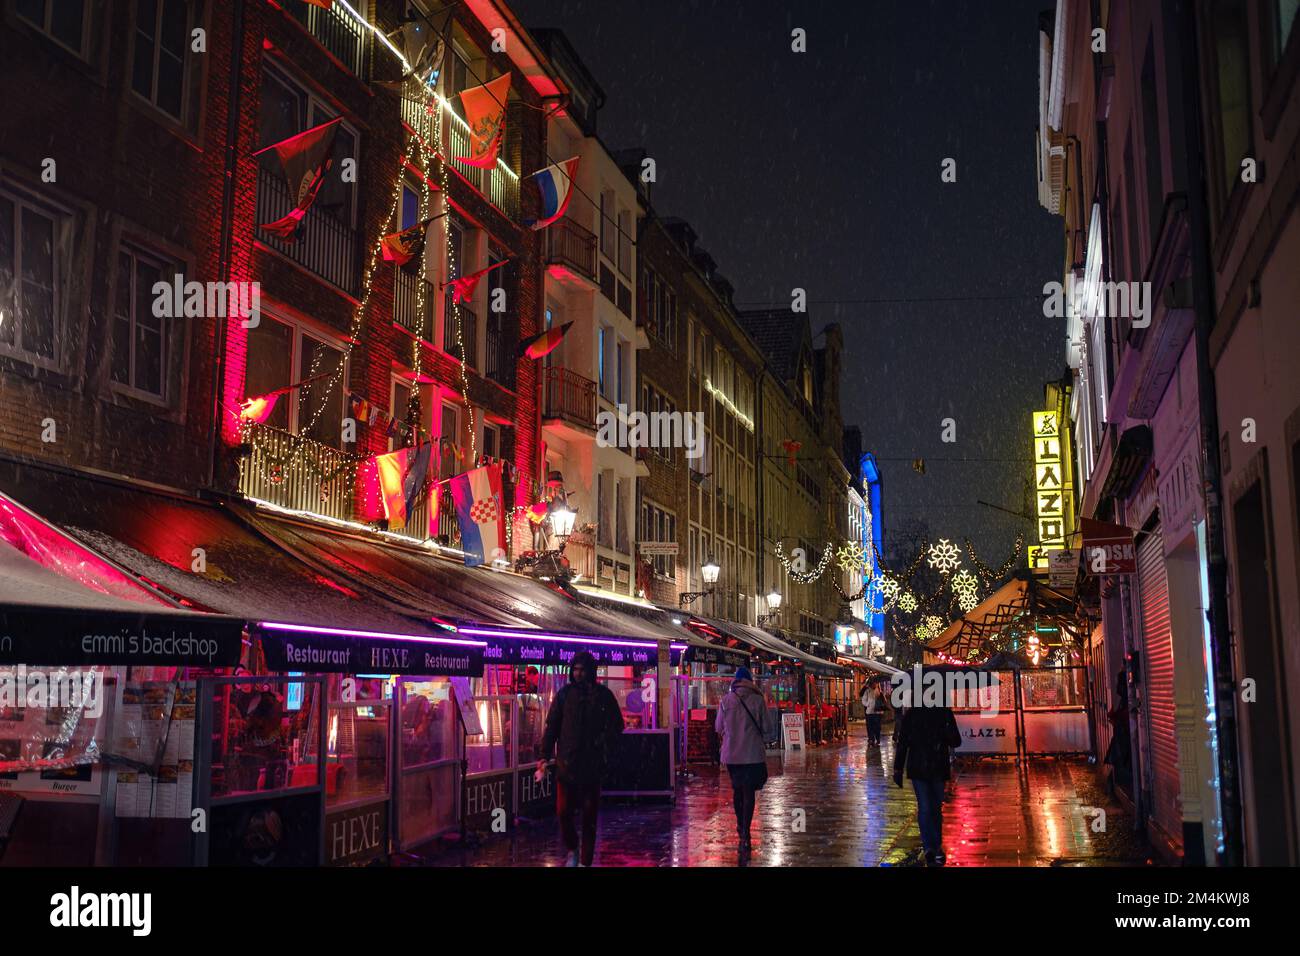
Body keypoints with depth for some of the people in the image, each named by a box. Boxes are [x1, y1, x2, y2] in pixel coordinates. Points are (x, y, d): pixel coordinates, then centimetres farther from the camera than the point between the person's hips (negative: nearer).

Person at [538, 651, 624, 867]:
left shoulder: (603, 695, 2)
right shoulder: (564, 694, 4)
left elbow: (616, 725, 7)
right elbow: (552, 726, 5)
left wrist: (603, 744, -8)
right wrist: (544, 755, -2)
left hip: (592, 765, -1)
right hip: (566, 762, 1)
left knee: (589, 815, 5)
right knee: (563, 811, -1)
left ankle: (586, 861, 16)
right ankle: (572, 850, 25)